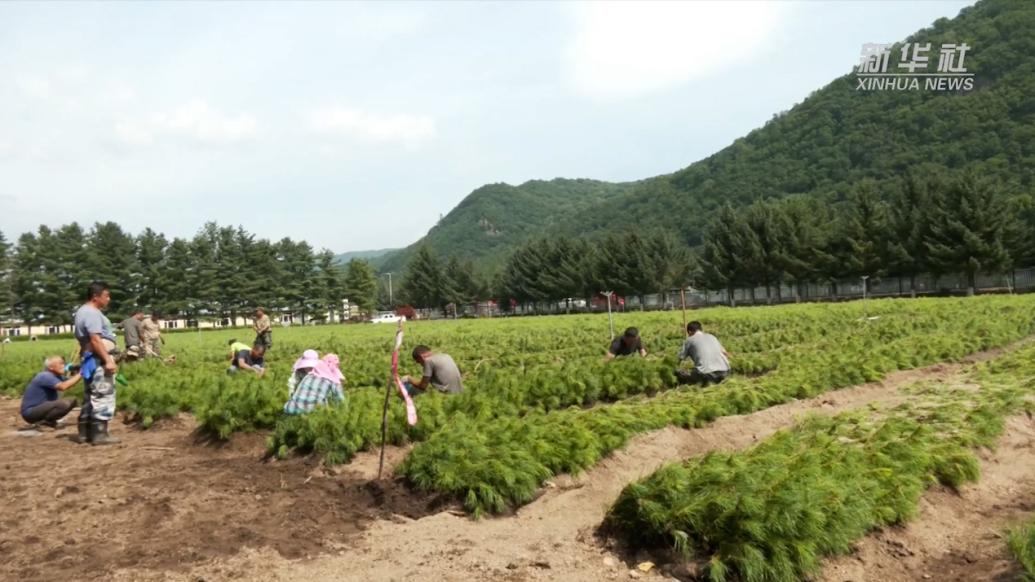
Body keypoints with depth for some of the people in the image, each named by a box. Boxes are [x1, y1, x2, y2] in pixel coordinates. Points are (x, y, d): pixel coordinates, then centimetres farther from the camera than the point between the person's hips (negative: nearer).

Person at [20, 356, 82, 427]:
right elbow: (63, 387, -35)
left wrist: (77, 373, -12)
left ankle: (47, 420, 4)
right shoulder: (45, 376, -21)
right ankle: (42, 422, -11)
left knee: (71, 401, 6)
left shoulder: (56, 376, 9)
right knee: (64, 404, -29)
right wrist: (79, 375, -31)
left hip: (42, 407, 10)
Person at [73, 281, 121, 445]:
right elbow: (95, 340, -24)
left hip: (89, 359, 11)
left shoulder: (82, 311, 19)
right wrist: (108, 360, -26)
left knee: (90, 397, 15)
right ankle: (99, 434, -8)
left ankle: (85, 432, 20)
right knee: (103, 396, -9)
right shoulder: (92, 313, -15)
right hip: (98, 360, -11)